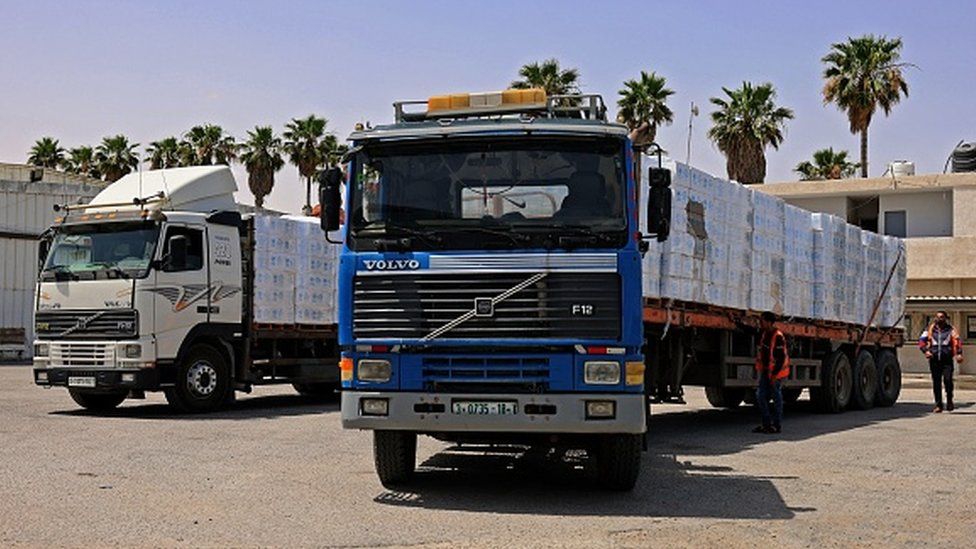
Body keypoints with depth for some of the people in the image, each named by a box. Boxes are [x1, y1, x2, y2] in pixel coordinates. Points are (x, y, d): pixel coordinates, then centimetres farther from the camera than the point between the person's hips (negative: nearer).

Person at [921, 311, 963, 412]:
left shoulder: (951, 330, 7)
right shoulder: (931, 329, 11)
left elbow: (957, 341, -5)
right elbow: (922, 341, 8)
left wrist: (959, 353, -22)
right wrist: (926, 351, -10)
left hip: (947, 359, -2)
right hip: (934, 359, 2)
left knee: (948, 379, -15)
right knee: (936, 382, 3)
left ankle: (949, 399, 8)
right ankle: (938, 405, 11)